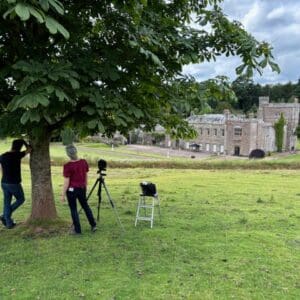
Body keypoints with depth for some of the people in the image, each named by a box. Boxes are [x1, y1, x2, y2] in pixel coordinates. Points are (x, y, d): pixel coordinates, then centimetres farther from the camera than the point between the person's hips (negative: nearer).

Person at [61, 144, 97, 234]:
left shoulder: (67, 166, -20)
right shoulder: (84, 162, -5)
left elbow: (66, 182, -16)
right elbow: (86, 176, 6)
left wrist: (63, 195, -7)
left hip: (71, 189, -5)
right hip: (82, 188, 5)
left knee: (73, 209, 9)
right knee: (85, 206, 22)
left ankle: (77, 230, 18)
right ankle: (93, 225, 27)